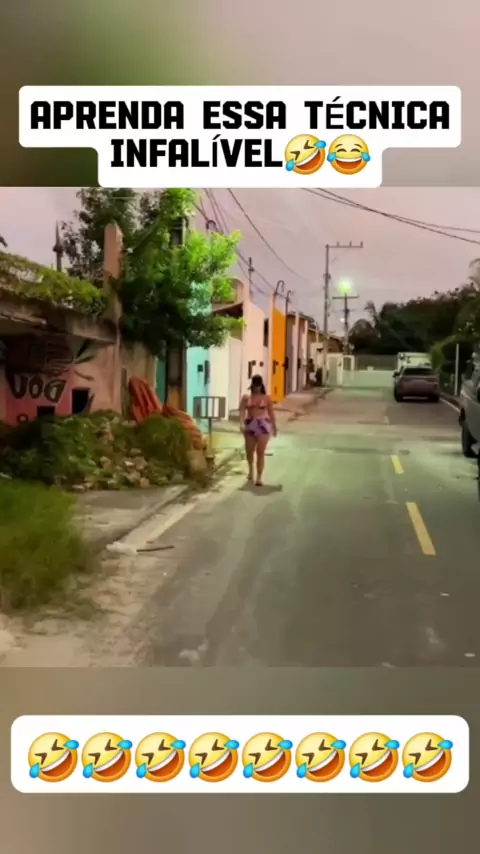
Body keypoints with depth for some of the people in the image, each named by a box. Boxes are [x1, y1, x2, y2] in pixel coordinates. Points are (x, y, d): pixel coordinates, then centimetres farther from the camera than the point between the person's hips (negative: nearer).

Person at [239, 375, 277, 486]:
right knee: (249, 451, 13)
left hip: (263, 426, -2)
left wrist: (274, 426, 9)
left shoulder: (266, 398, 2)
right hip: (250, 425, 2)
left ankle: (259, 477, -3)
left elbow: (271, 412, 7)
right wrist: (241, 423, -20)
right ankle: (250, 470, 43)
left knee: (260, 452, -7)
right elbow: (242, 411, -5)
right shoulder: (246, 397, 3)